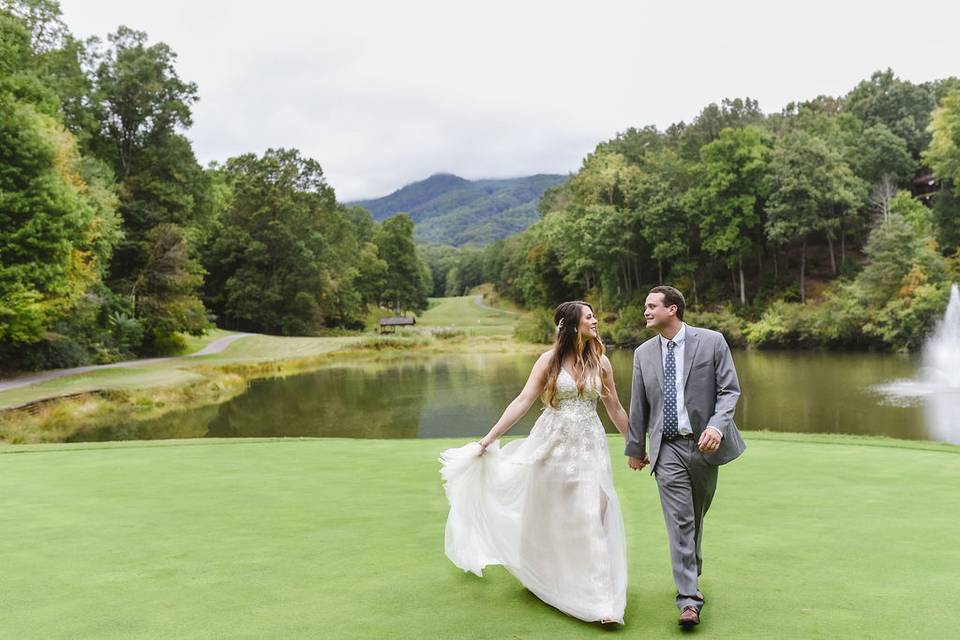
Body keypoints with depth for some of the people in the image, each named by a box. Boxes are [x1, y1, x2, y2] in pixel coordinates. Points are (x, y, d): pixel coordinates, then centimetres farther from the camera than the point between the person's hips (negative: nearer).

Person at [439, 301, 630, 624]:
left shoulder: (600, 362, 1)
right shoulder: (549, 360, -5)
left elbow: (614, 408, 10)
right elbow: (523, 401, -8)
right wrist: (489, 438, -12)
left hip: (589, 447, 1)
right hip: (553, 446, -1)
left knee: (593, 516, -6)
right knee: (548, 519, 12)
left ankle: (602, 599, 3)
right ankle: (547, 583, 35)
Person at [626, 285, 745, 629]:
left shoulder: (711, 341, -3)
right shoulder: (643, 353, 6)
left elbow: (730, 390, -4)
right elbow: (639, 406, 11)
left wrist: (717, 426, -21)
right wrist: (635, 448, 16)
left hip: (704, 443, -1)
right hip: (668, 447, 1)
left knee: (696, 517, 14)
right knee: (679, 521, -6)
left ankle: (691, 572, 39)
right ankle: (689, 599, -2)